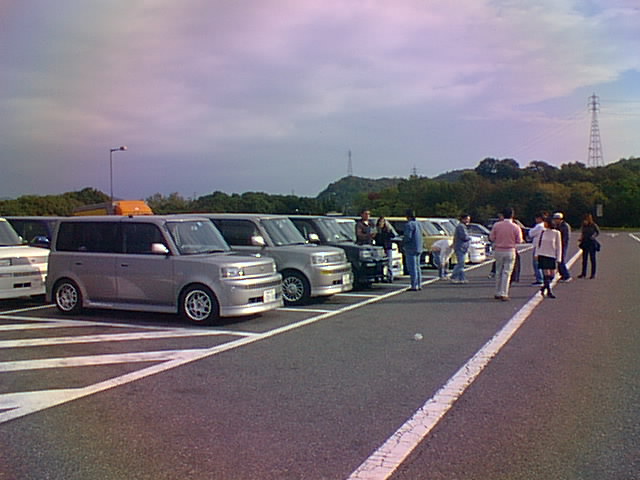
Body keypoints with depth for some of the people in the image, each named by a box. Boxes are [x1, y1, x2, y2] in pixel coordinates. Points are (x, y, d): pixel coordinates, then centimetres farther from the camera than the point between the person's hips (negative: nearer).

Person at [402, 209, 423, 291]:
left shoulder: (409, 225, -15)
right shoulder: (418, 224, 14)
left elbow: (407, 237, -22)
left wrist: (402, 244, -6)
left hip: (411, 249, -9)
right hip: (418, 248, 9)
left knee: (412, 268, -7)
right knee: (417, 267, 14)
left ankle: (414, 286, -8)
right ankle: (419, 285, 17)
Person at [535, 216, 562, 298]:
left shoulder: (556, 233, -2)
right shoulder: (542, 231, 2)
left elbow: (558, 246, 3)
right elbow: (537, 243, 9)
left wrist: (558, 258, 0)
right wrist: (536, 254, 4)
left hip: (551, 255, 1)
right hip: (542, 255, -1)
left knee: (552, 274, 1)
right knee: (546, 274, -6)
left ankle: (543, 287, 24)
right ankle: (549, 292, 3)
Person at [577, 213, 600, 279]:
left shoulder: (594, 225, -8)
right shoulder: (584, 225, 5)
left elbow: (598, 232, 2)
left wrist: (593, 236, -13)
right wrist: (581, 239, 1)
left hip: (592, 243, -4)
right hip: (585, 243, 4)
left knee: (592, 259, 2)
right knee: (584, 259, 6)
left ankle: (593, 274, 8)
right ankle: (583, 273, 13)